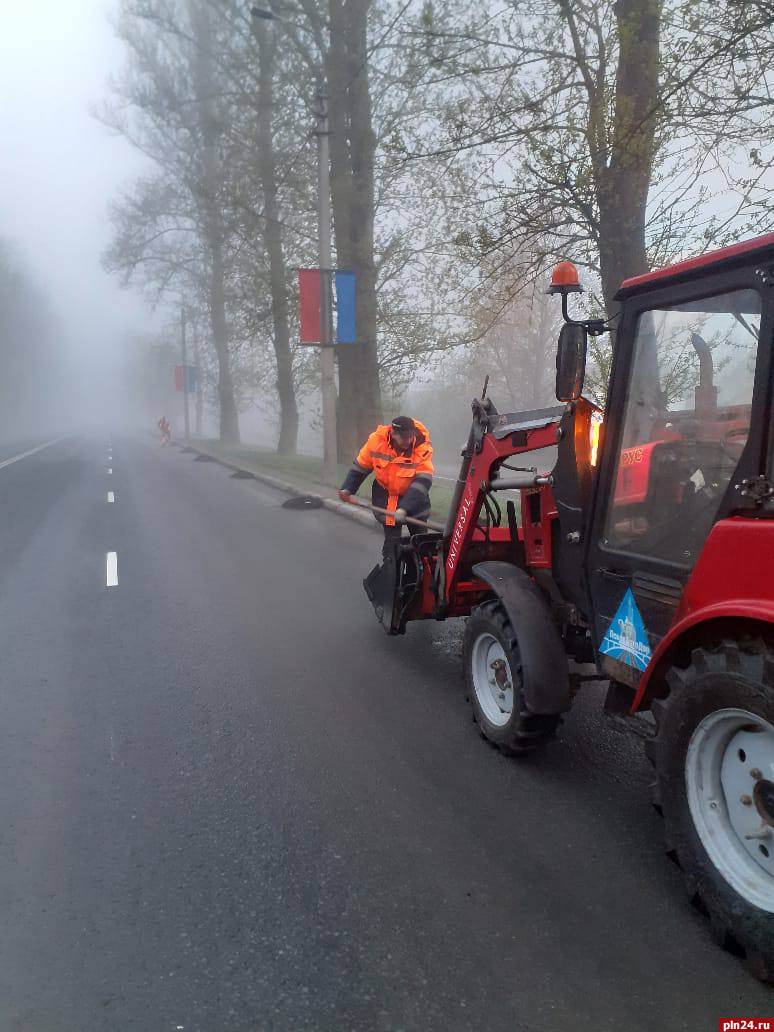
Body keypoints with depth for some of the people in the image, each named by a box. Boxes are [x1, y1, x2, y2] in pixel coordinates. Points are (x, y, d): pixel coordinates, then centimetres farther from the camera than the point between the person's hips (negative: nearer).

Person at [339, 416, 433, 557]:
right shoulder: (376, 440, -21)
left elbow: (422, 481, -32)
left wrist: (404, 508, -40)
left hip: (413, 496, 0)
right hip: (386, 496, 0)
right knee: (392, 540, -2)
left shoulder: (422, 447, -26)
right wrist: (347, 488, -6)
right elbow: (360, 466, -4)